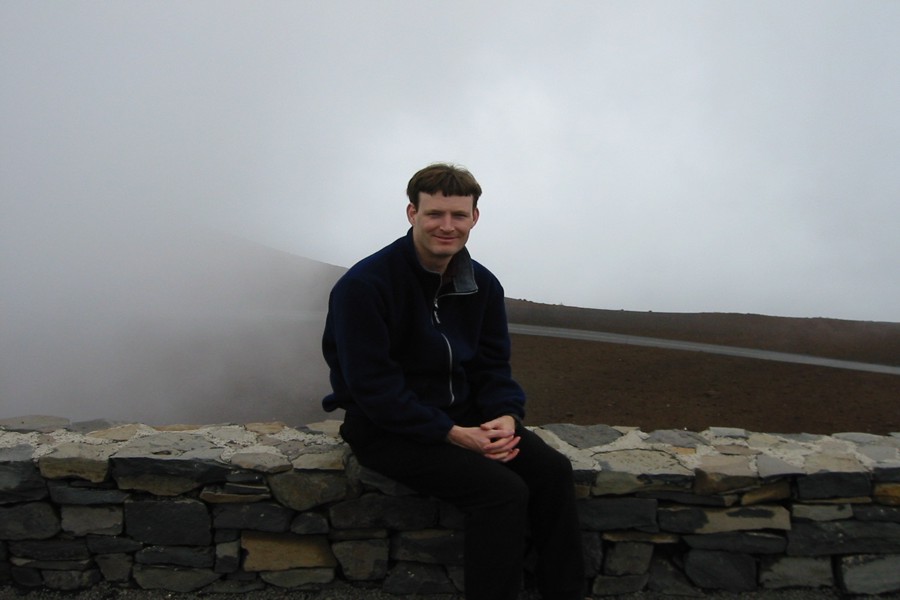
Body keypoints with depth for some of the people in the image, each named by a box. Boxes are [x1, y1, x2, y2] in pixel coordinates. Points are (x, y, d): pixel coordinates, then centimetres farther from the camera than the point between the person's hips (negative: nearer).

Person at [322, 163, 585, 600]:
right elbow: (373, 387, -20)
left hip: (461, 413, 7)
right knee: (503, 490, -24)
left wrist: (506, 416, -14)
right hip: (386, 428, -6)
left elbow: (492, 365, 8)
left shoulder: (482, 284, 2)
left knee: (553, 470, -11)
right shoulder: (363, 285, -18)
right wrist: (452, 434, -23)